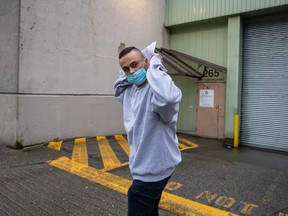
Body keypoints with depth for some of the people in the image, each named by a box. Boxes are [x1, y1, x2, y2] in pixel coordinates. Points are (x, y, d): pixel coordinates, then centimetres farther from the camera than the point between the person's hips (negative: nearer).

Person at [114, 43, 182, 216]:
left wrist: (155, 64, -32)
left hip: (153, 168, -9)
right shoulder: (130, 90, 4)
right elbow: (118, 88, 27)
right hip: (146, 165, 9)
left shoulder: (157, 89, -24)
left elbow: (168, 98, -48)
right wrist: (126, 73, 7)